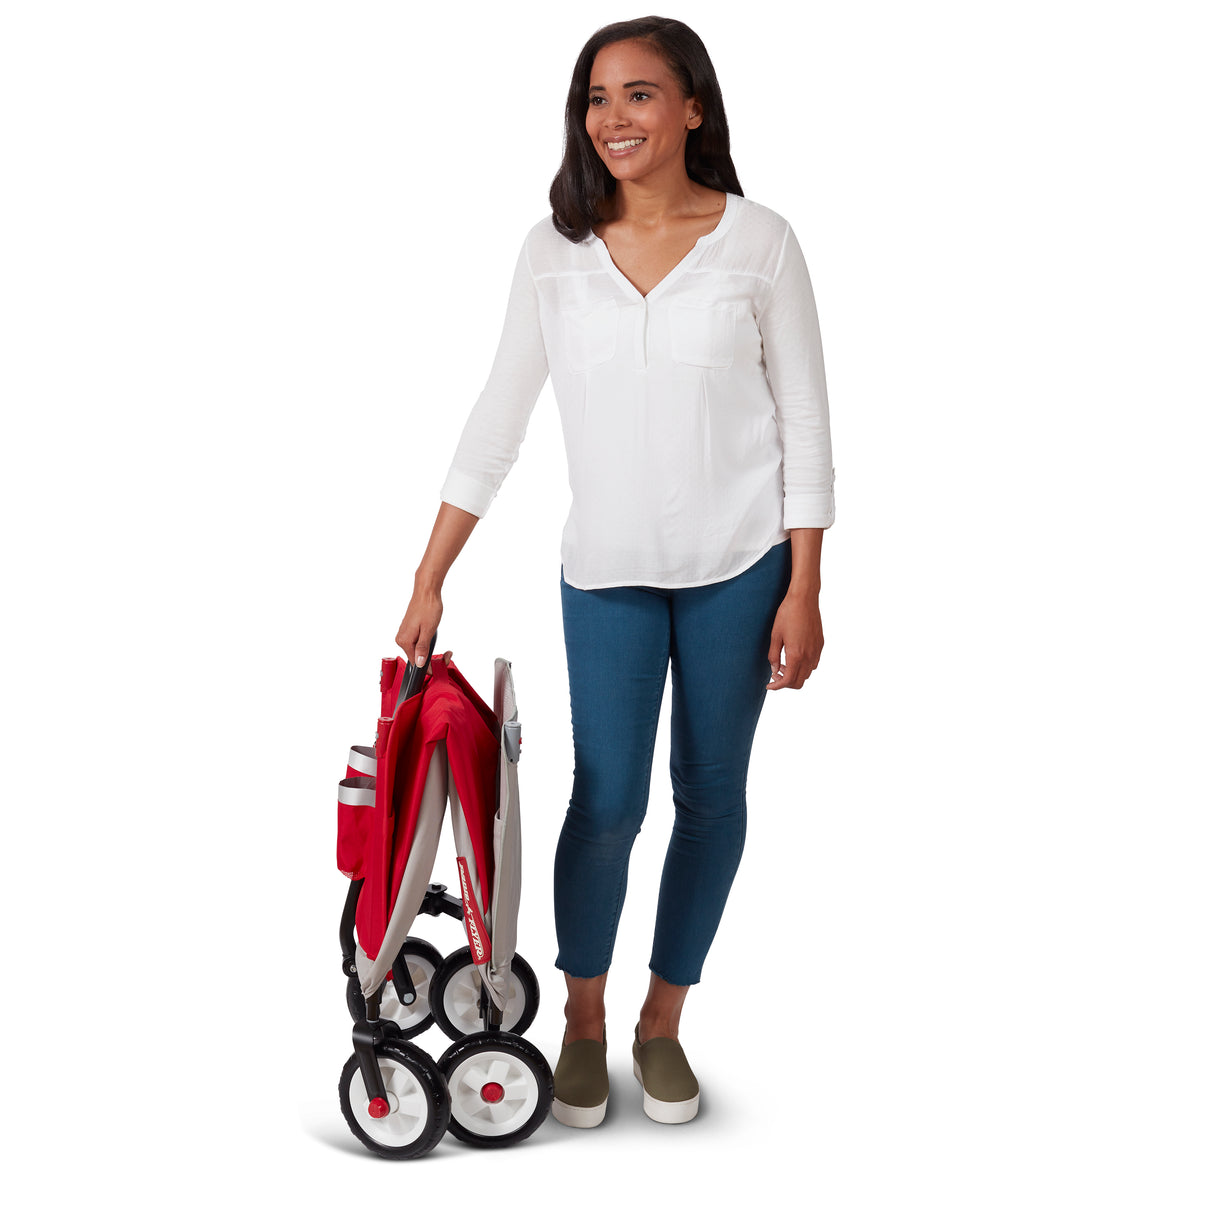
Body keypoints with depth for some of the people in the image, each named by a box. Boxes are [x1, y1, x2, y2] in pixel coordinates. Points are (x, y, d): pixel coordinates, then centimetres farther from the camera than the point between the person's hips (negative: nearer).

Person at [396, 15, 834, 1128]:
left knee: (711, 794, 8)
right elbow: (498, 419, 4)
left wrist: (803, 591, -5)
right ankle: (584, 1021, 21)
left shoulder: (758, 241, -4)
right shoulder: (555, 251, 1)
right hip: (608, 567, 1)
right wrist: (429, 581, 2)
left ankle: (663, 1022, 27)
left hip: (739, 562, 0)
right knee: (609, 799, -3)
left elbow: (805, 420, -1)